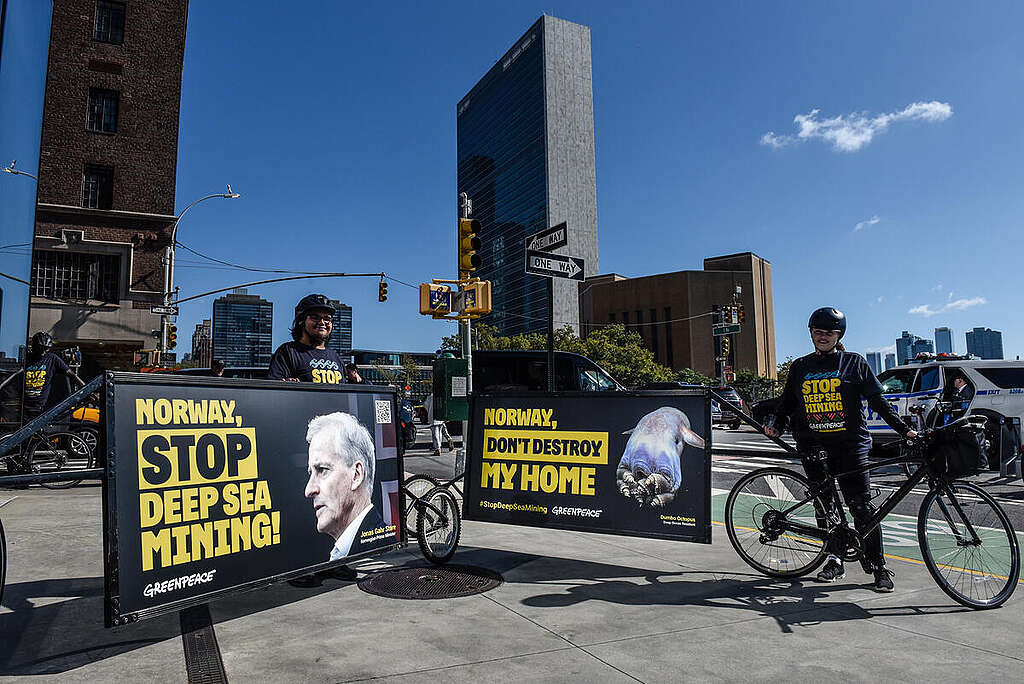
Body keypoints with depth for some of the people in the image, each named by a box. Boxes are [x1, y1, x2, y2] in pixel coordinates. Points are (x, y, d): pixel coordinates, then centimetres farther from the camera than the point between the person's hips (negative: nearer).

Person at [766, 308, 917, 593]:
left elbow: (878, 401, 6)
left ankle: (878, 567, 3)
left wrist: (904, 430, -1)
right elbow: (787, 403, 17)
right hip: (813, 447, 3)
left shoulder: (854, 362, 6)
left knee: (861, 506, -6)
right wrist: (777, 426, 1)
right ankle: (835, 561, 19)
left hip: (850, 444, -3)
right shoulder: (800, 367, 12)